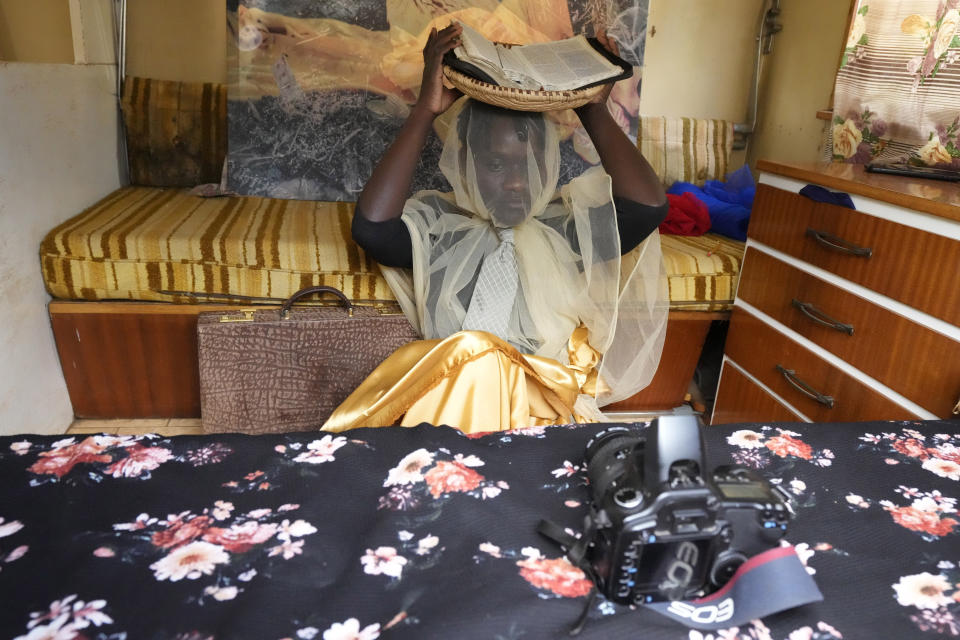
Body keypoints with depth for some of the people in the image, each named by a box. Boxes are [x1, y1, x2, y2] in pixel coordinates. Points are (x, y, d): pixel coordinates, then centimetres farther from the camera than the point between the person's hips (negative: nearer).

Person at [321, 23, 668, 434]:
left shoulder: (568, 225, 11)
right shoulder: (438, 224, 7)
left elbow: (648, 207, -4)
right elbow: (371, 228, -12)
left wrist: (594, 112, 1)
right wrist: (425, 111, -10)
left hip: (550, 406, 1)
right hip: (448, 399, 0)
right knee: (471, 356, -34)